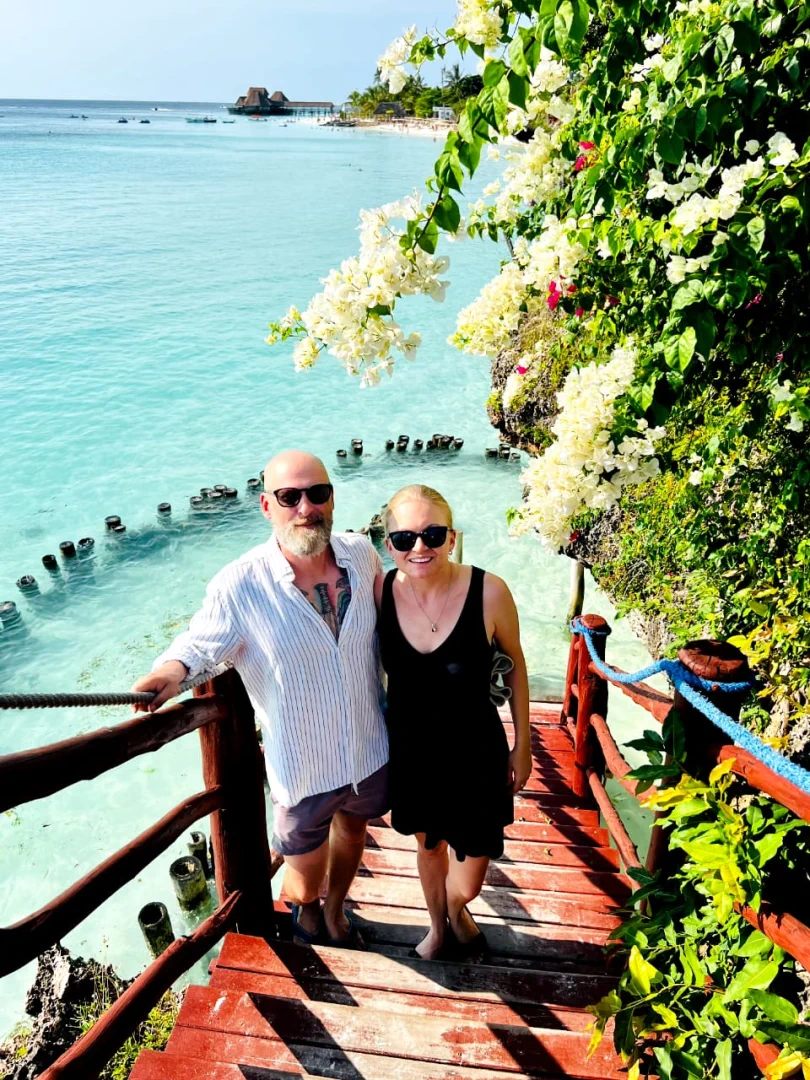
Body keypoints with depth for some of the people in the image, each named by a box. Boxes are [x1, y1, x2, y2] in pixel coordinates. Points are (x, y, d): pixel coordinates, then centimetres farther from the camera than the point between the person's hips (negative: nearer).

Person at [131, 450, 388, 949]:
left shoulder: (362, 555, -12)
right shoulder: (240, 586, -25)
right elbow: (200, 644, -13)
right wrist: (172, 670, -35)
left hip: (369, 752, 4)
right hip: (303, 771, -4)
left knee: (352, 828, 30)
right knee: (305, 886, 15)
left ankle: (336, 910, 64)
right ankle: (308, 914, 56)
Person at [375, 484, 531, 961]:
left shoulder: (489, 592, -23)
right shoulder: (381, 591, -15)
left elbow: (515, 665, -7)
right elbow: (376, 668, 2)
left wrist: (523, 744, 0)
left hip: (475, 752, -2)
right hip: (410, 751, 2)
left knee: (467, 883, 9)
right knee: (428, 845, 26)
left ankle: (458, 910, 49)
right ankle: (439, 925, 59)